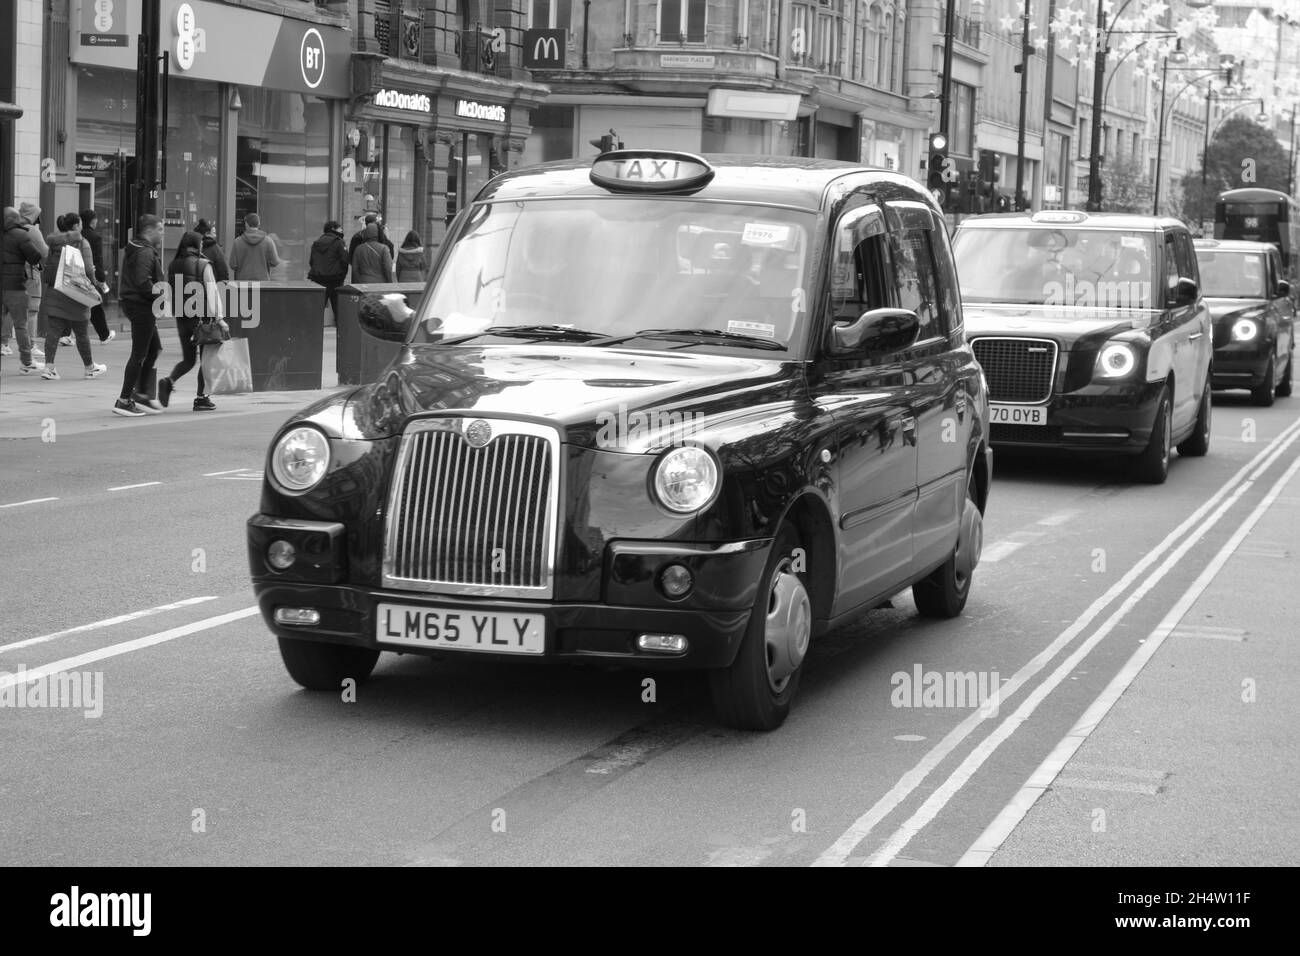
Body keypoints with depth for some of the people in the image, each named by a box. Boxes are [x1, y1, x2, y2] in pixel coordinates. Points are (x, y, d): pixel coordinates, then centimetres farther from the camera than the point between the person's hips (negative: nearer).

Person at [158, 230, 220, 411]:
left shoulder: (173, 266, 5)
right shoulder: (204, 266, -11)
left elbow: (170, 293, 9)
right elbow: (212, 293, -15)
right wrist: (218, 317, -14)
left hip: (181, 317, 5)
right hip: (202, 317, -5)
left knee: (188, 359, 14)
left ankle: (168, 381, -11)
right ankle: (201, 398, 8)